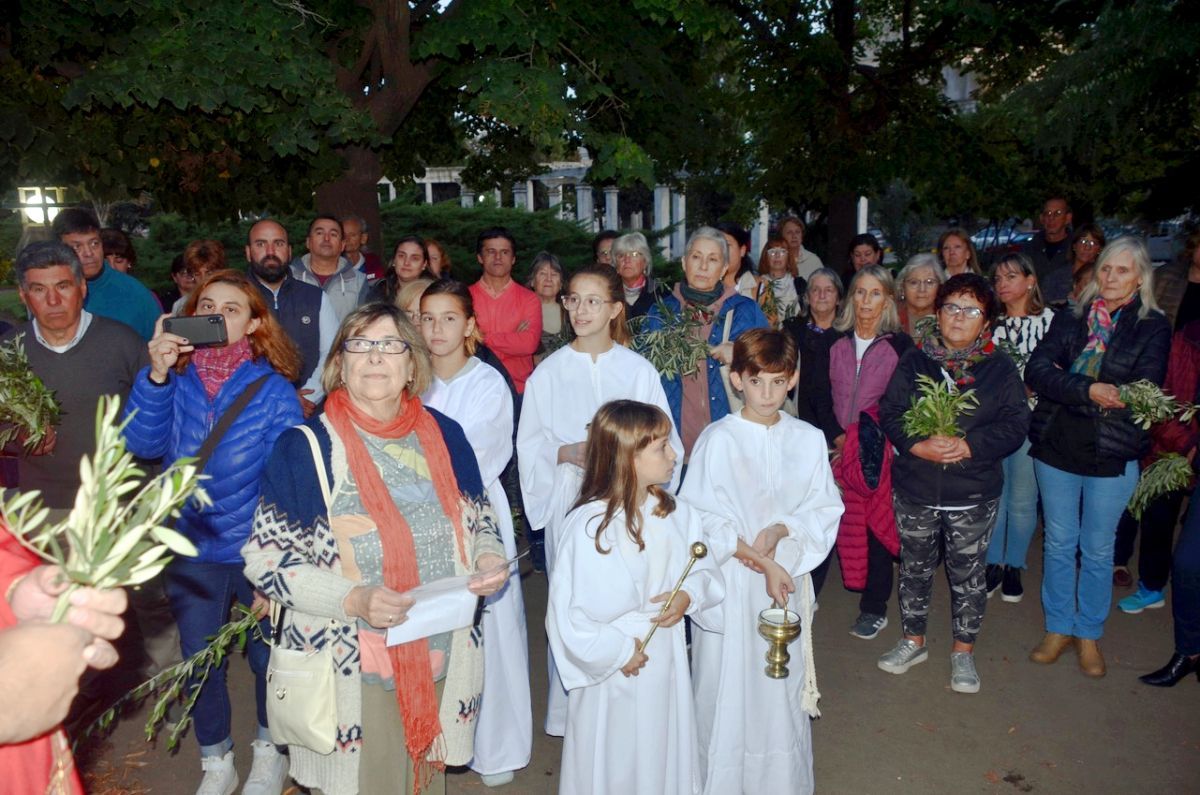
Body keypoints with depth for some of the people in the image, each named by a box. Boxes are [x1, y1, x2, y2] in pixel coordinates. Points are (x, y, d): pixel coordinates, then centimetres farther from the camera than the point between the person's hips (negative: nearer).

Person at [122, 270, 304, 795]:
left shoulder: (273, 388, -11)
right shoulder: (176, 381, -3)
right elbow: (142, 443, -15)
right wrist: (156, 375, -27)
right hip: (191, 550, 3)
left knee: (268, 655, 14)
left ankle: (271, 751, 40)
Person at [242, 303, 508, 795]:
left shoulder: (443, 435, 1)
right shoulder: (306, 446, -10)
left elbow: (479, 520, 13)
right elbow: (266, 557, -11)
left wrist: (488, 557, -10)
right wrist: (353, 599, -24)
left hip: (441, 659, 4)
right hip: (349, 667, -4)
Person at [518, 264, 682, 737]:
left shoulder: (638, 370, 4)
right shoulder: (550, 371, 4)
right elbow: (530, 442, 6)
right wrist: (567, 453, -12)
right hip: (569, 498, 0)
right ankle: (568, 711, 17)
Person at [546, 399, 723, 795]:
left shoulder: (677, 514, -4)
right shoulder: (589, 525, -22)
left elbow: (705, 571, 9)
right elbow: (566, 613, -20)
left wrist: (689, 595, -12)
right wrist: (618, 653, -13)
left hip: (668, 667, 5)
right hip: (614, 674, -5)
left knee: (666, 761, 21)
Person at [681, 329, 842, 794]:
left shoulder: (808, 440, 0)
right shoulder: (718, 439, -10)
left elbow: (826, 511, 2)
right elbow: (705, 523, -11)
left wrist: (781, 530, -16)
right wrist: (763, 565, -14)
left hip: (789, 579, 3)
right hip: (729, 583, -3)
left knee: (784, 687, 12)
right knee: (729, 690, 5)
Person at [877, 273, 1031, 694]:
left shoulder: (1000, 368, -1)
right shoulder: (914, 361, 1)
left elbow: (1015, 424, -7)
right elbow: (889, 412, -4)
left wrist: (968, 446, -22)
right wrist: (919, 445, -21)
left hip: (973, 496, -1)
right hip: (915, 490, 1)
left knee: (968, 574, 10)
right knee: (915, 568, 15)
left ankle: (963, 651, 29)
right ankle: (913, 640, 34)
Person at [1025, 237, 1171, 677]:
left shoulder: (1153, 327, -3)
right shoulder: (1070, 319, 4)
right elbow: (1036, 370, -9)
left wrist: (1064, 383, -16)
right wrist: (1088, 389, -23)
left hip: (1112, 457, -2)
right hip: (1056, 447, 2)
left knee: (1098, 550, 10)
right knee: (1059, 543, 13)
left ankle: (1088, 634, 28)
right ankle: (1058, 628, 27)